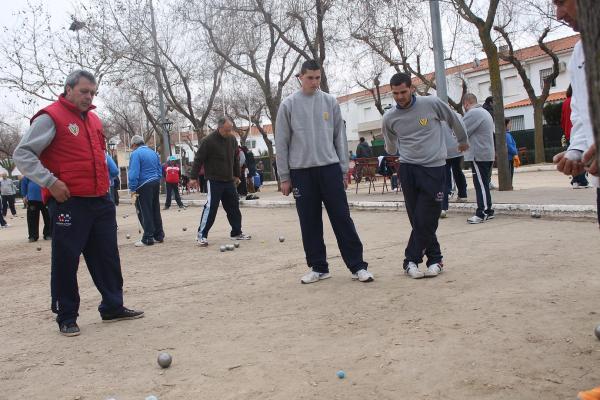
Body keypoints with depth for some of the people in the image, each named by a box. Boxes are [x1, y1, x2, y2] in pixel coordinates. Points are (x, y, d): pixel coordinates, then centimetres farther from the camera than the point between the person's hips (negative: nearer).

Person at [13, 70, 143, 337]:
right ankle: (66, 317, 14)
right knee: (66, 260, 1)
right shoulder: (51, 117, -6)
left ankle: (113, 307, 22)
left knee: (107, 257, 11)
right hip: (68, 203, -7)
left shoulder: (94, 119, 17)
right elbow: (22, 154, -9)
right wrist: (50, 182, -16)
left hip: (100, 201, 7)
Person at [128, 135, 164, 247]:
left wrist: (132, 190, -12)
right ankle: (159, 236, 19)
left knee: (144, 212, -2)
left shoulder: (135, 154, -9)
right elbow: (160, 170, 17)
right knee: (156, 211, 14)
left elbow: (133, 173, -16)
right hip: (156, 183, 7)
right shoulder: (153, 152, 13)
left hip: (144, 186, -7)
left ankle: (148, 239, 0)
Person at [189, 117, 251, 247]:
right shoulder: (208, 141, -14)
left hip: (229, 181, 6)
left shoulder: (232, 139, 5)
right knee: (210, 207, -9)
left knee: (234, 207, 10)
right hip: (214, 181, -6)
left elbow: (236, 158, 18)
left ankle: (237, 232, 22)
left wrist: (237, 175, 21)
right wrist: (193, 177, -11)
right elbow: (198, 160, -11)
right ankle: (201, 235, -1)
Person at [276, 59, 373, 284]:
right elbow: (281, 143, 3)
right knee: (310, 222, 4)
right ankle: (318, 267, 16)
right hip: (301, 171, 0)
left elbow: (340, 137, 9)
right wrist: (284, 177, 0)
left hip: (330, 168, 0)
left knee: (342, 218, -1)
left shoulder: (330, 102, 7)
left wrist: (344, 170, 4)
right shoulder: (288, 105, 3)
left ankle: (357, 265, 5)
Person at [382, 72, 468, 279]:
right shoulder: (389, 118, 1)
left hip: (434, 168, -2)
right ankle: (435, 260, 15)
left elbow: (454, 120, 14)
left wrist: (463, 141, 27)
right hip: (408, 169, 2)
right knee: (417, 220, 1)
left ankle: (411, 260, 4)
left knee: (425, 220, -7)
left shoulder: (431, 103, -5)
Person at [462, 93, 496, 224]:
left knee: (480, 185, -8)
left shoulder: (472, 113, -13)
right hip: (487, 154, 10)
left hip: (478, 155, -10)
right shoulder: (485, 112, 20)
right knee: (484, 184, 13)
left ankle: (482, 213, -7)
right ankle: (488, 211, 18)